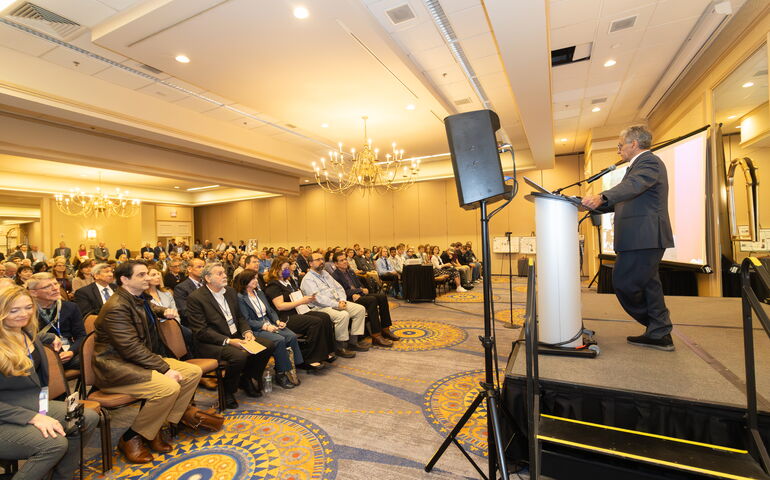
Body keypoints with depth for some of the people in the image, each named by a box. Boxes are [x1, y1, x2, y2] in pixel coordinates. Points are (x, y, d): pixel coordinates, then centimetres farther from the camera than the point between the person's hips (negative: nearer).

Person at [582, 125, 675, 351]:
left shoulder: (649, 161, -8)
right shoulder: (641, 164, 24)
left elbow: (632, 186, -30)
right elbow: (625, 201, 24)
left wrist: (601, 197, -45)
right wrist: (596, 204, 16)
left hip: (645, 237, -11)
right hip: (644, 238, 11)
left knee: (623, 282, -8)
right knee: (648, 284, 14)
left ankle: (657, 327, 13)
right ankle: (659, 334, 24)